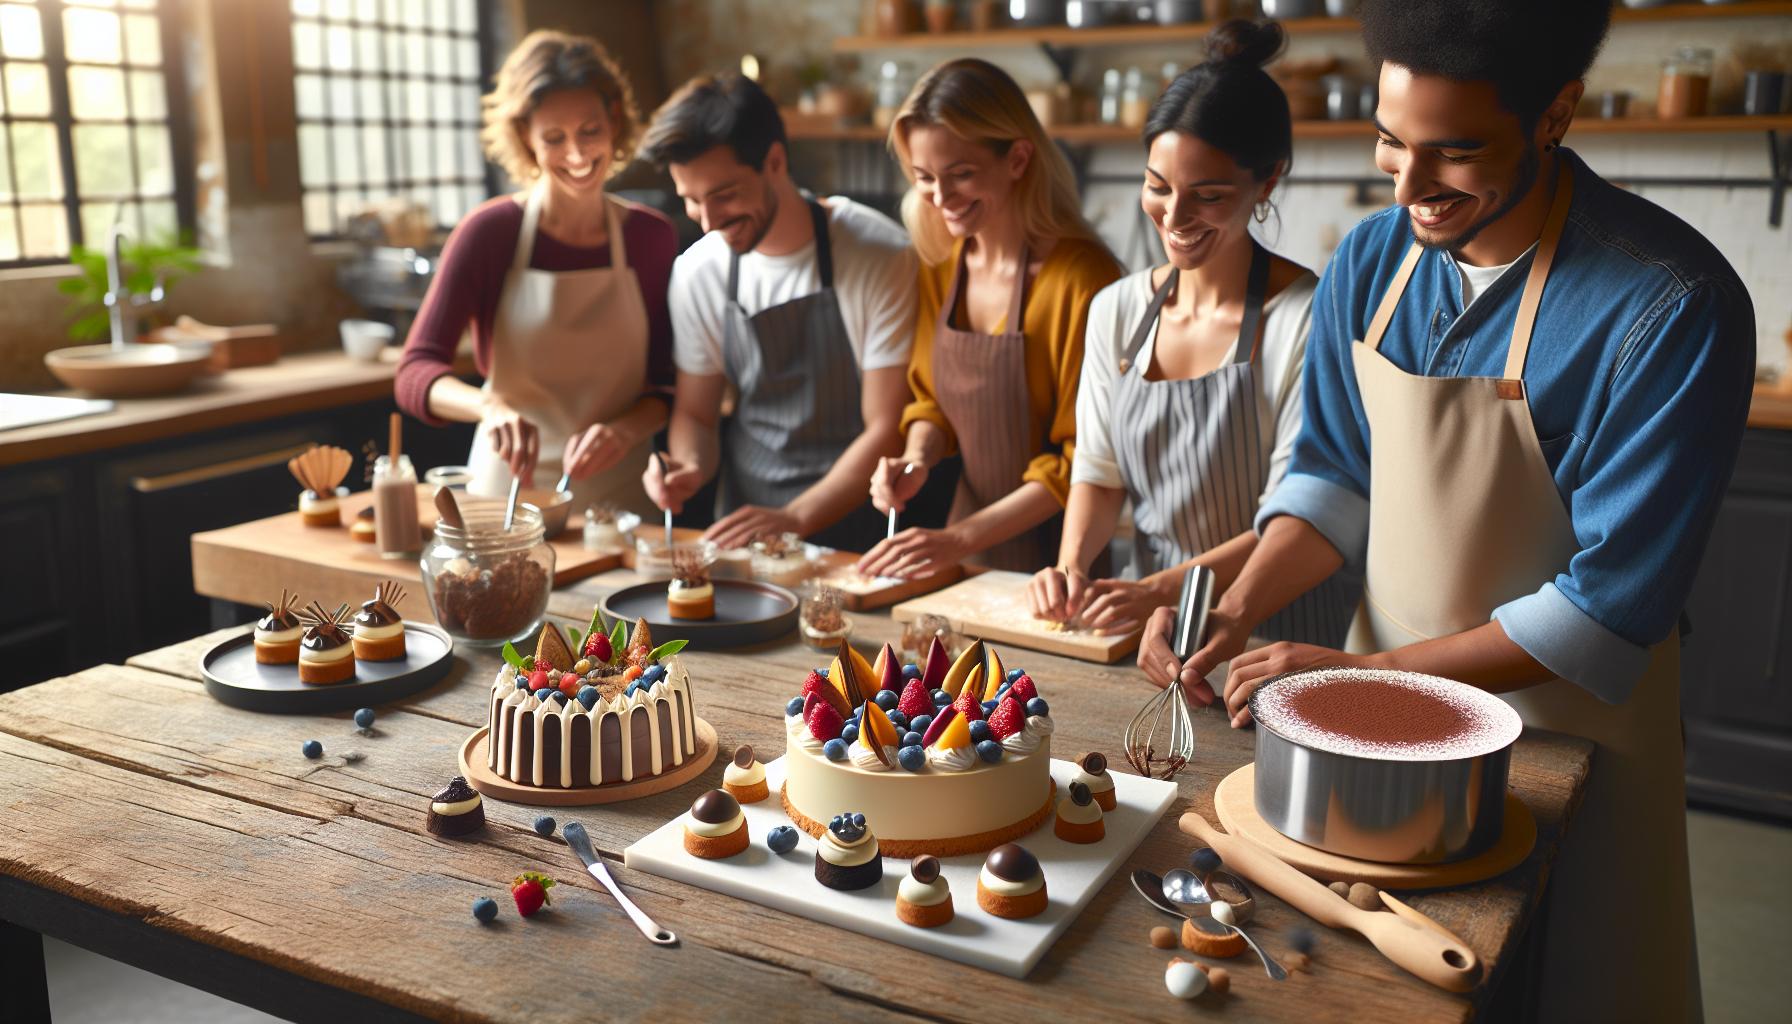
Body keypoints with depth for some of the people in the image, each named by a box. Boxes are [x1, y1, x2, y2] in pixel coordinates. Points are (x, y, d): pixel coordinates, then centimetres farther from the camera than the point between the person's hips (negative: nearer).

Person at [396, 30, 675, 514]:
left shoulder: (652, 237, 1)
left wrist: (626, 429, -17)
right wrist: (489, 407, -31)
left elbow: (666, 384, 4)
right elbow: (415, 373, -12)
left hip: (620, 496, 1)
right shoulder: (489, 232, -6)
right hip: (508, 490, -1)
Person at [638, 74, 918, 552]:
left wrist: (795, 519, -18)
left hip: (856, 526, -4)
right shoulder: (696, 272, 2)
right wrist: (689, 468, -8)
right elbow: (694, 413, 13)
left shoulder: (880, 256, -11)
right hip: (748, 521, 4)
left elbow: (885, 430, -10)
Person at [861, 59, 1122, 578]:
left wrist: (961, 537, -18)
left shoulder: (1081, 277, -16)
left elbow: (1082, 460, -14)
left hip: (1055, 556, -5)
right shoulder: (940, 263, 3)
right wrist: (916, 460, -5)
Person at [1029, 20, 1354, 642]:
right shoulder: (1116, 311, 5)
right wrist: (1071, 566, -9)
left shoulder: (1306, 317, -13)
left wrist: (1158, 589, -23)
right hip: (1147, 619, 4)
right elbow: (1098, 471, 9)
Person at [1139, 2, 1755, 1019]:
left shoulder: (1674, 305, -24)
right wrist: (1239, 614, -13)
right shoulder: (1368, 264, -6)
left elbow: (1612, 603, -23)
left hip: (1564, 725, -4)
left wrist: (1361, 673, -23)